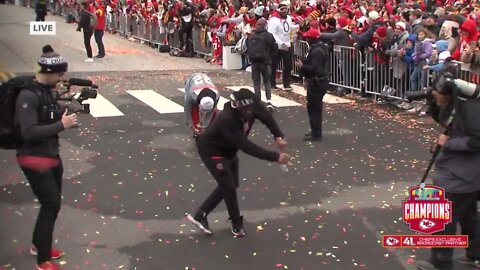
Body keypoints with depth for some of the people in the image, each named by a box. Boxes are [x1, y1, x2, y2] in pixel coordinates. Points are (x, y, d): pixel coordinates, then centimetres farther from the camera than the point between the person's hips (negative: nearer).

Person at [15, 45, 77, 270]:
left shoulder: (46, 91, 7)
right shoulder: (28, 96, -20)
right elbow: (29, 132, -27)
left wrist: (67, 115, -3)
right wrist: (62, 125, -26)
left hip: (51, 156, 9)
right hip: (34, 159, -9)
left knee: (52, 203, 18)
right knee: (51, 204, -7)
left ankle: (39, 245, 39)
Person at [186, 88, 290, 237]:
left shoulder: (253, 106, -22)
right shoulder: (227, 120, -41)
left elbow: (267, 117, -7)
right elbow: (246, 146, -42)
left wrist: (278, 136, -26)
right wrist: (275, 157, -43)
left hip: (229, 150, 9)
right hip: (211, 150, -8)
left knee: (229, 185, 14)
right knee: (229, 186, -6)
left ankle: (200, 215, 23)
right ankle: (237, 224, 15)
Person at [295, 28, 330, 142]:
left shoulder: (316, 51, -20)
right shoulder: (319, 48, 14)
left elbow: (314, 68, -27)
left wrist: (302, 66, -16)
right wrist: (304, 64, 8)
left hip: (317, 83, -11)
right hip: (318, 81, 11)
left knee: (314, 108, -6)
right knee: (315, 107, 18)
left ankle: (316, 134, -2)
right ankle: (315, 131, 28)